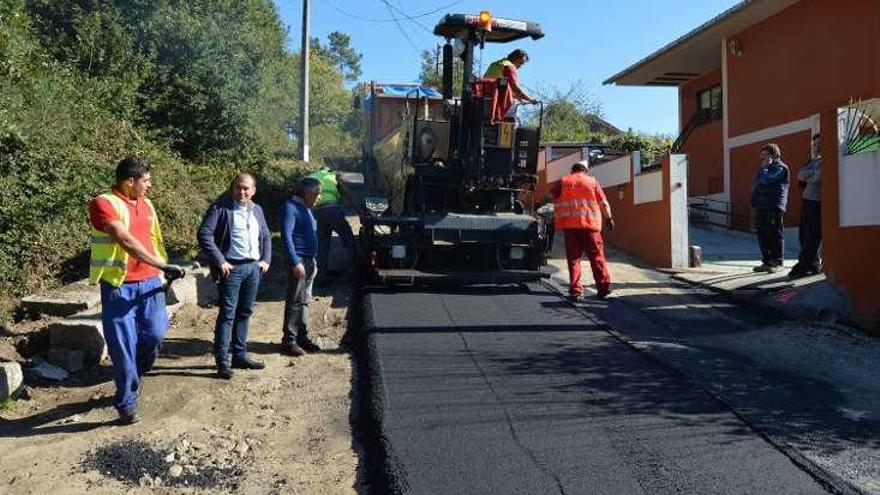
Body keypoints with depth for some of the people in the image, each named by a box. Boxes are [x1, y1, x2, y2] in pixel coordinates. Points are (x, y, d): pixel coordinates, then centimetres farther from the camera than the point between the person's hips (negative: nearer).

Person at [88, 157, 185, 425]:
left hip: (150, 282, 6)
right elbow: (126, 241, -23)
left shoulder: (146, 204, 12)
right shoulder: (103, 203, -12)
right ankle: (127, 403, 15)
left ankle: (131, 378, 33)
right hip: (119, 286, -6)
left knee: (155, 334, 4)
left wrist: (162, 271, 15)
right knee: (123, 346, 1)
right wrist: (162, 264, -26)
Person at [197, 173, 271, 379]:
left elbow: (266, 237, 24)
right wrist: (219, 261, -17)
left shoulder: (257, 210, 14)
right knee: (227, 314, -5)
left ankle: (239, 355, 22)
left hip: (254, 268, 6)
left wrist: (266, 259, 10)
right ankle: (222, 360, 1)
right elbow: (204, 234, -14)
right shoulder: (221, 208, -6)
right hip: (232, 268, -6)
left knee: (244, 313, 12)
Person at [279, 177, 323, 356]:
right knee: (295, 301, -7)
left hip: (309, 261, 9)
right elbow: (286, 236, -18)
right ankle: (288, 341, -2)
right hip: (299, 261, -9)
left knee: (304, 301, 13)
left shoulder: (306, 208, 19)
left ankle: (302, 337, 20)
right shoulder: (290, 207, -10)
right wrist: (295, 262, -23)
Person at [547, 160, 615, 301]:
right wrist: (609, 218, 21)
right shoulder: (592, 181, 10)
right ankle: (604, 285, 4)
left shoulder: (563, 181, 10)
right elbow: (603, 203, 10)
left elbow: (550, 197, 6)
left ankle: (576, 290, -2)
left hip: (569, 224, 1)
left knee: (573, 257, 2)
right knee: (596, 255, 7)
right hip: (590, 223, 0)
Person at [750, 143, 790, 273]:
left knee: (774, 235, -5)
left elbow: (766, 180, -19)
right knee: (762, 235, 9)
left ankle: (776, 262, 0)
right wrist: (754, 203, 12)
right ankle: (766, 261, 16)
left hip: (774, 207, -9)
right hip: (761, 207, 9)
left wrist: (764, 168, -2)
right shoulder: (764, 169, 24)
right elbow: (754, 185, 25)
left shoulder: (780, 168, -5)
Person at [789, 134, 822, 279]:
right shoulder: (812, 161, 20)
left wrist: (806, 177, 1)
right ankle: (813, 264, 16)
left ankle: (803, 266, -7)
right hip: (807, 200, 8)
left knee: (812, 237, -6)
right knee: (804, 235, 7)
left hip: (818, 202, -8)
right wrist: (811, 174, -8)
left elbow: (817, 178, -16)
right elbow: (800, 175, 7)